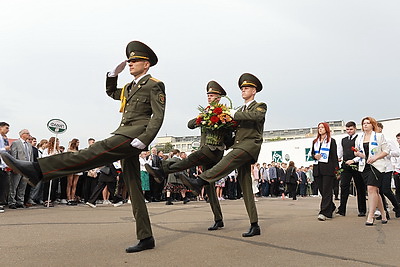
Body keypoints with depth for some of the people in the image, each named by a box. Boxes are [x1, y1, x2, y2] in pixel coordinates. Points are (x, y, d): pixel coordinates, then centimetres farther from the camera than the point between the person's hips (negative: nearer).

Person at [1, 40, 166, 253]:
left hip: (135, 134, -9)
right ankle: (146, 238, 4)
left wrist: (143, 140, -21)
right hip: (125, 136, 9)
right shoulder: (130, 88, 27)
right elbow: (110, 92, 44)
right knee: (134, 188, 3)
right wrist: (115, 72, 27)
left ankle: (37, 171, -37)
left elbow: (158, 116, -10)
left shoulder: (154, 85, 2)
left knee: (94, 152, -26)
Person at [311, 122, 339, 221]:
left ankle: (324, 213, -12)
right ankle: (331, 208, 25)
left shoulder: (331, 141, 4)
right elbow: (312, 153, 21)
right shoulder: (315, 141, 18)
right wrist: (314, 156, -3)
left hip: (328, 168, -5)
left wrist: (336, 168, -8)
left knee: (326, 191, -8)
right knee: (322, 190, 7)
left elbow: (334, 155, -1)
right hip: (317, 168, 5)